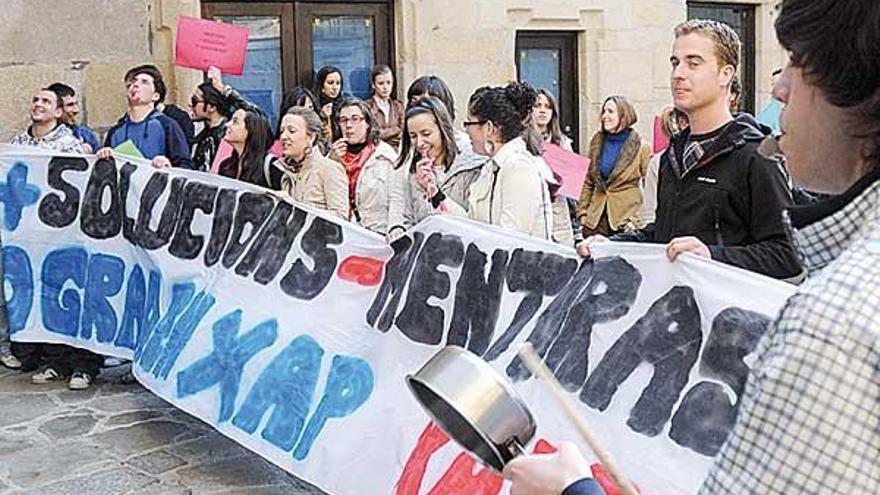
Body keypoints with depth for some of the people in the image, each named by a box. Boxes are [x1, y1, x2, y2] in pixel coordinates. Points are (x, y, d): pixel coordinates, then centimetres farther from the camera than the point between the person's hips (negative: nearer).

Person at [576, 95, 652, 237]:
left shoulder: (641, 147, -3)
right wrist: (582, 211, 7)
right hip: (595, 219, 4)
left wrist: (635, 218, -11)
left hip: (625, 221, -4)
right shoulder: (597, 141, 11)